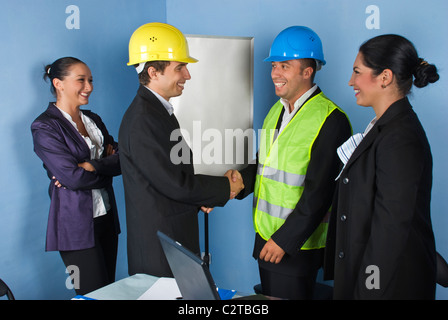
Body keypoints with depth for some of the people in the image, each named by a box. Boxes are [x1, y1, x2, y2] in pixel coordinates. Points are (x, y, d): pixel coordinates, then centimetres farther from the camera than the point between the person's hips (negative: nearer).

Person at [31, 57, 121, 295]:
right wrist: (108, 166, -4)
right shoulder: (44, 127, -9)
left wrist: (91, 165, -16)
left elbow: (122, 158, 1)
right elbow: (73, 177, -18)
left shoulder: (93, 120, 12)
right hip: (76, 224, -7)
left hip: (106, 217, 7)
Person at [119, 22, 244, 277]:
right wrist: (225, 188, -9)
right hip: (159, 246, -10)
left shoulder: (159, 110, 11)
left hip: (177, 236, 10)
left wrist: (200, 197, 1)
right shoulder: (142, 120, -21)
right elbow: (174, 183, -21)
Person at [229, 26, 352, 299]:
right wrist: (242, 178, -3)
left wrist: (284, 240, -18)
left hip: (297, 245, -8)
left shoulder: (330, 120, -17)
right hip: (265, 236, 8)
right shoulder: (278, 110, 10)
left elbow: (319, 192, -19)